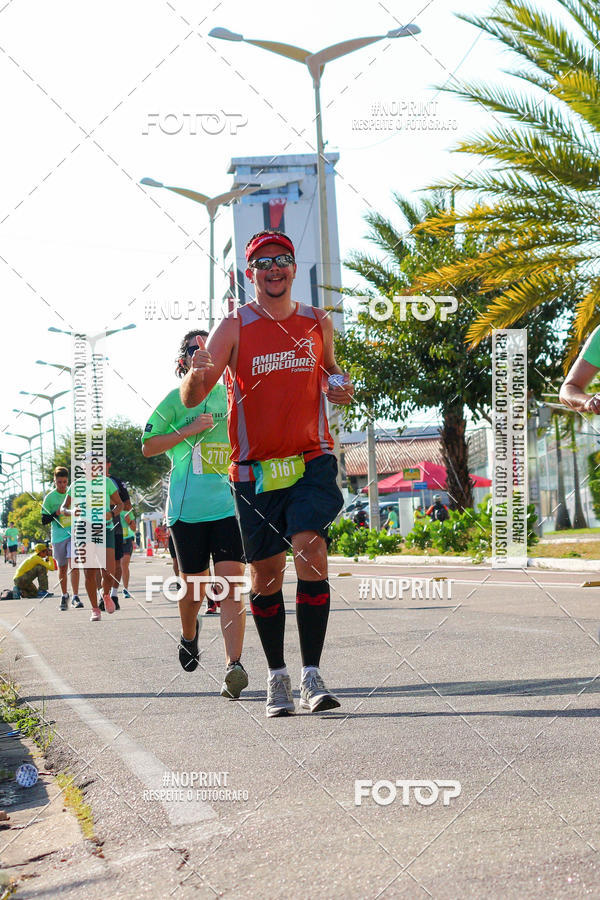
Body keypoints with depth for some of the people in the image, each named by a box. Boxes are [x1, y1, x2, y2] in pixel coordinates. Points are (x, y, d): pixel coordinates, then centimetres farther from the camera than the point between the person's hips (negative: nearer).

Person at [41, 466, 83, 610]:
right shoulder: (49, 498, -2)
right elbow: (43, 520, -1)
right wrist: (57, 513, -15)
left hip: (74, 535, 0)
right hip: (58, 537, 0)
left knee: (73, 565, -14)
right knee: (62, 568, 9)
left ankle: (75, 597, -14)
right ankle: (64, 596, 26)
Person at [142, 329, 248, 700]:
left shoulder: (232, 395, 13)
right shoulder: (176, 399, 3)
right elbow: (148, 446, 0)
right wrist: (189, 430, -11)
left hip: (229, 504, 1)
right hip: (187, 508, -1)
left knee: (232, 582, -14)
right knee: (194, 585, 9)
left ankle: (234, 665, -22)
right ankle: (189, 635, 41)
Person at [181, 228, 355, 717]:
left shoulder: (319, 323, 8)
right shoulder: (234, 327, -1)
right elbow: (191, 400, -7)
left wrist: (341, 388, 2)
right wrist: (198, 375, -31)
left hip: (311, 461, 1)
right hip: (254, 469, -1)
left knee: (311, 553, -17)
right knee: (266, 576, 5)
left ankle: (313, 675, -11)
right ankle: (278, 677, 22)